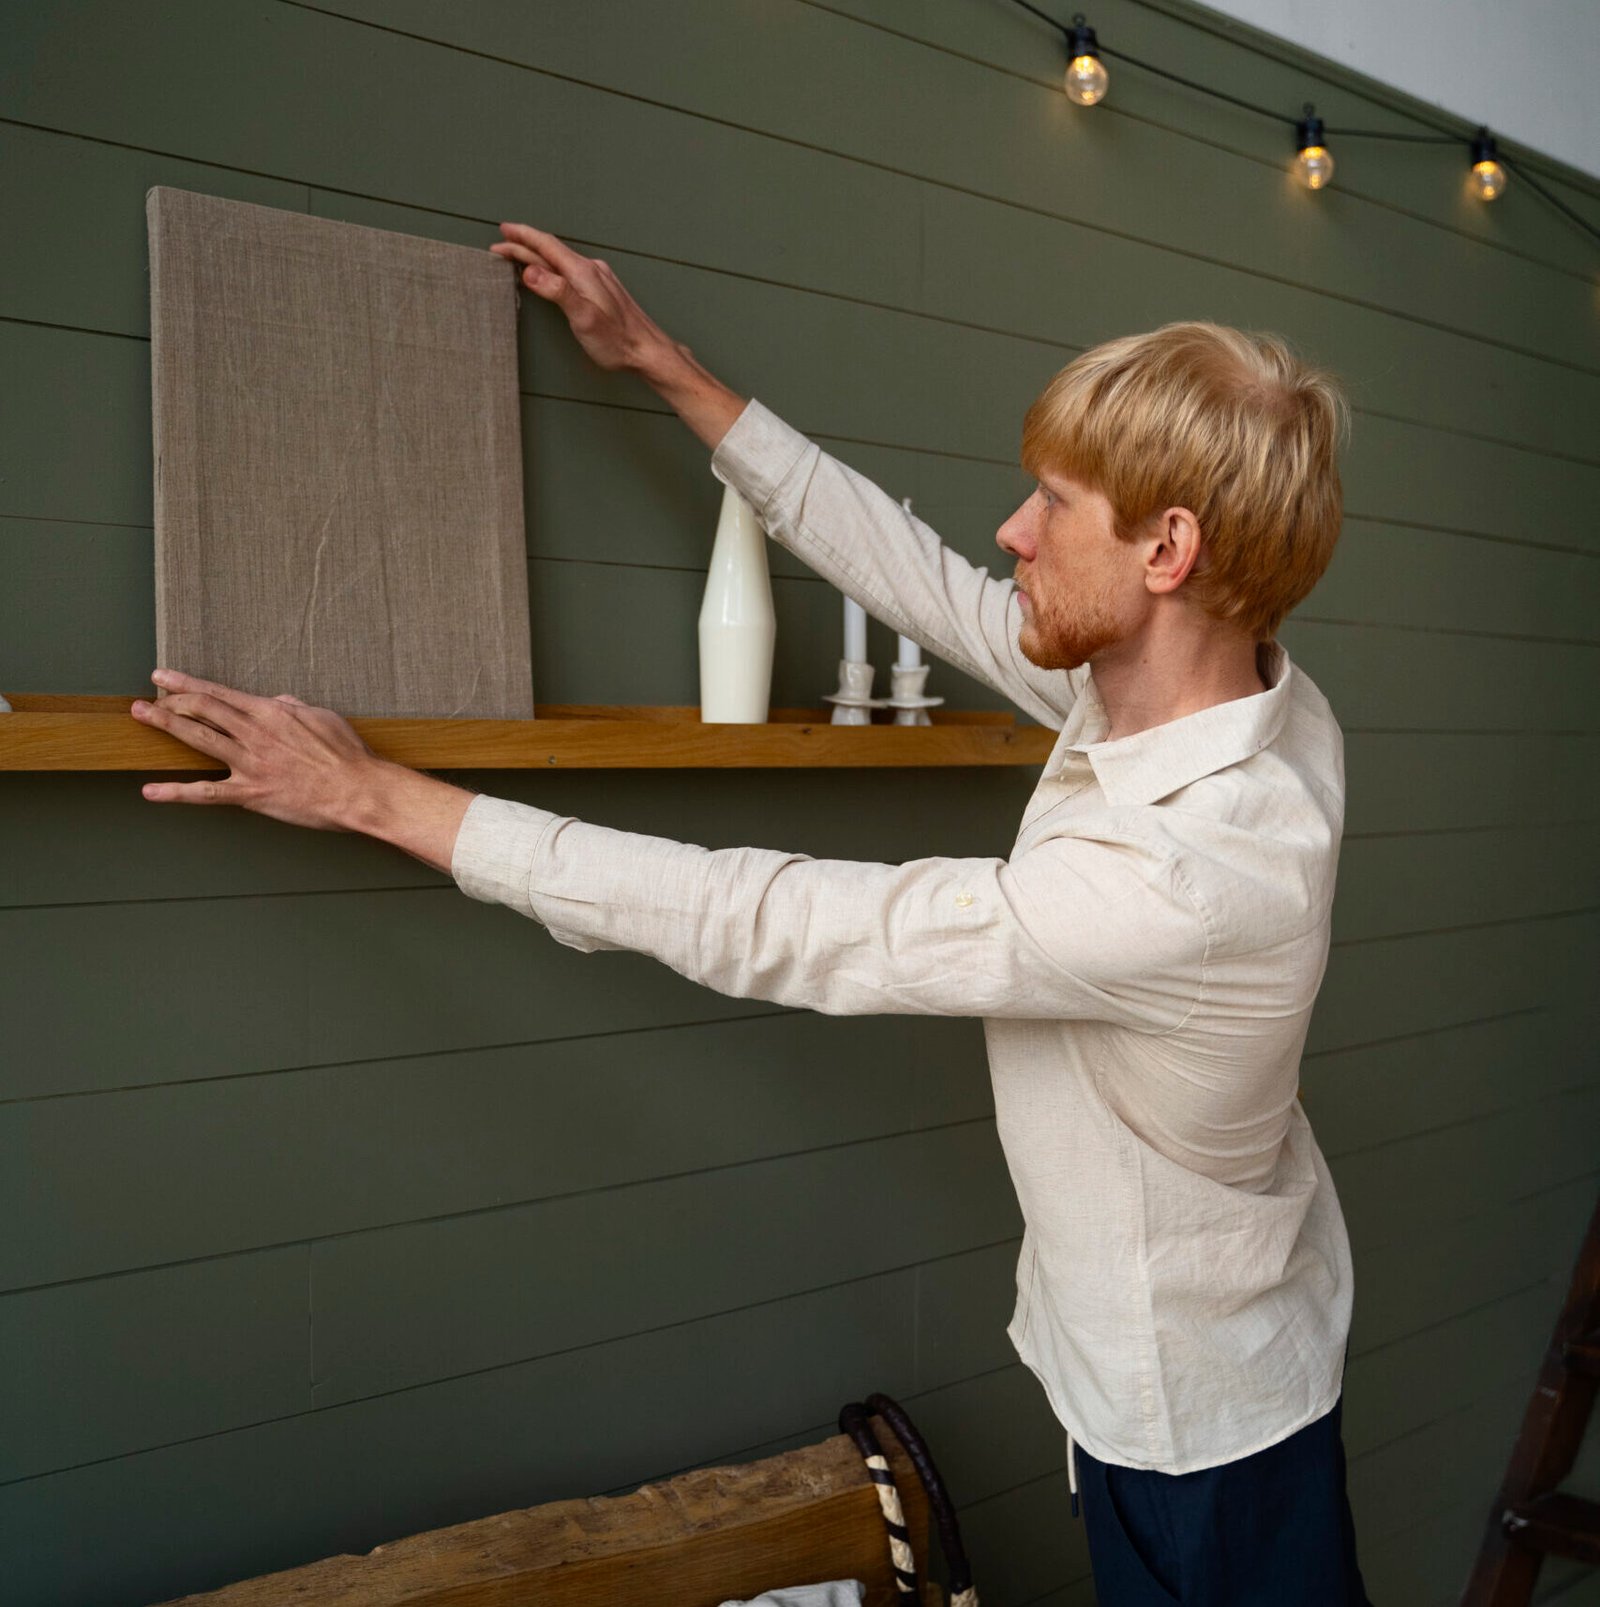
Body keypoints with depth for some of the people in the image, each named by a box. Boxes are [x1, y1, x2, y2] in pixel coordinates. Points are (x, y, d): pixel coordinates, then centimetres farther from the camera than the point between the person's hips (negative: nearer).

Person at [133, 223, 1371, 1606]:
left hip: (1198, 1434, -8)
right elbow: (931, 587, -5)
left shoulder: (1176, 878, -39)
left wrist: (377, 795, -27)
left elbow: (765, 928, -34)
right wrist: (660, 363, 0)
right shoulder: (1228, 686, -13)